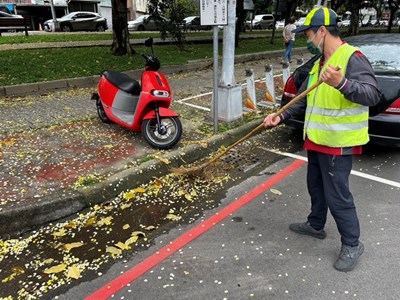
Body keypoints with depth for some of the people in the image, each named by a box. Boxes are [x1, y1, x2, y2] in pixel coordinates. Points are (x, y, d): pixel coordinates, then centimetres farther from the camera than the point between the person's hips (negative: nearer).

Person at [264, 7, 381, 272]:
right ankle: (316, 225, 41)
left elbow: (373, 95, -27)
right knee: (316, 187, 21)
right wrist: (280, 116, 8)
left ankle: (352, 244, 17)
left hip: (338, 144, -9)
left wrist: (341, 84, -43)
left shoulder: (353, 58, -17)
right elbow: (303, 99, 18)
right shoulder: (319, 63, 13)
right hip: (317, 140, 9)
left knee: (337, 195, -1)